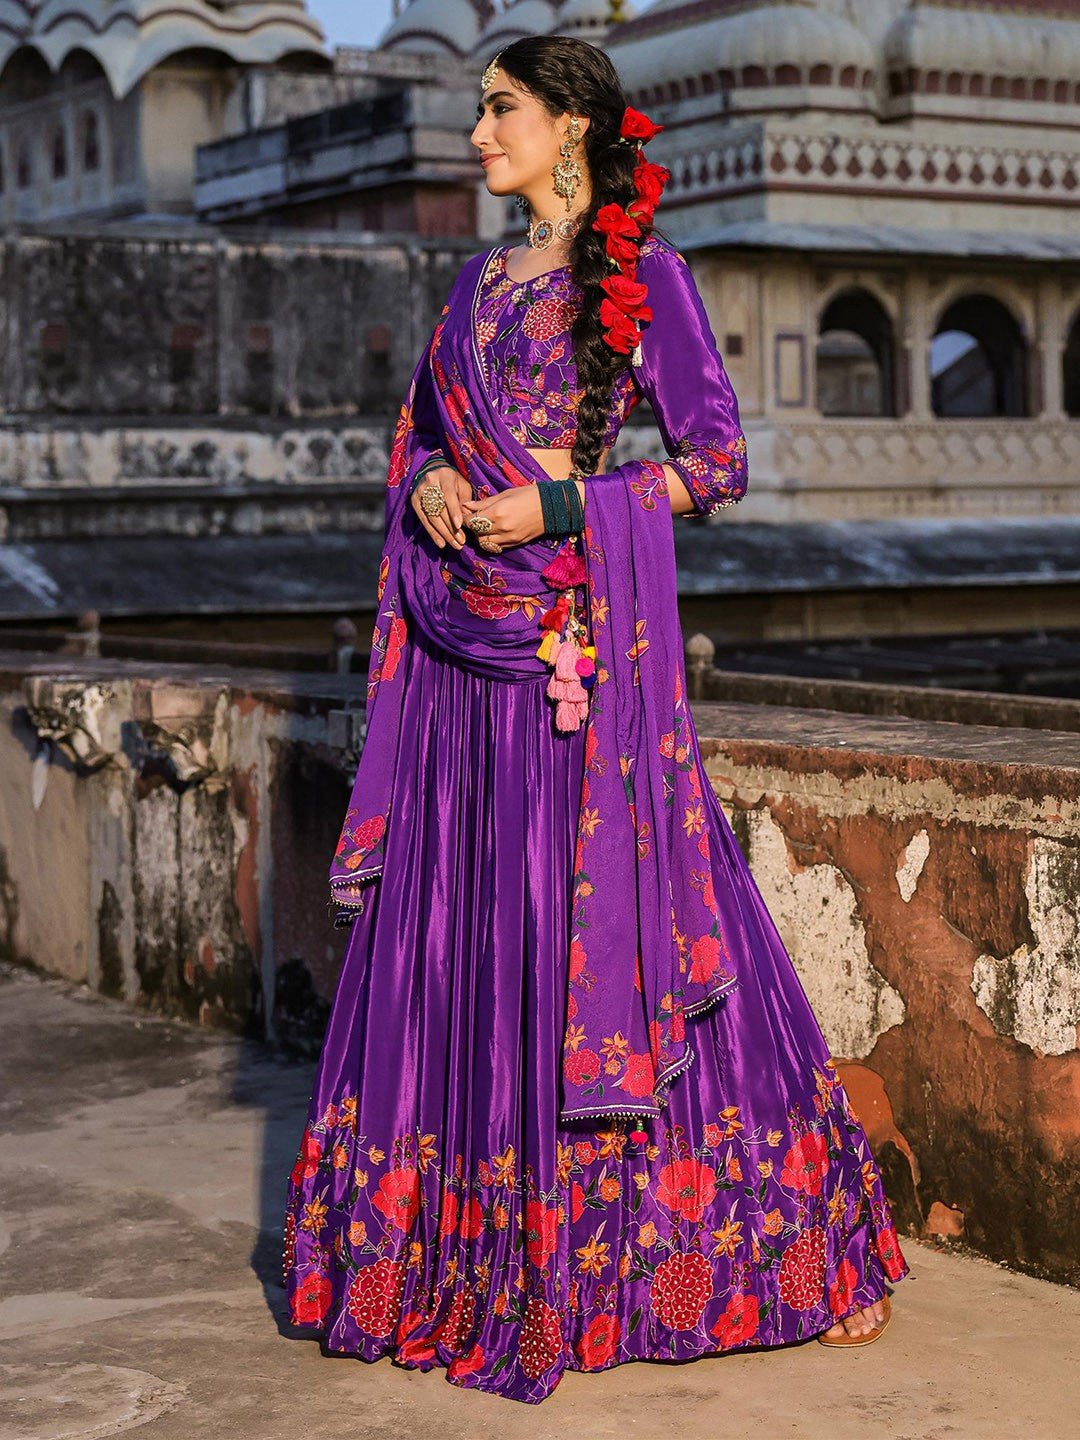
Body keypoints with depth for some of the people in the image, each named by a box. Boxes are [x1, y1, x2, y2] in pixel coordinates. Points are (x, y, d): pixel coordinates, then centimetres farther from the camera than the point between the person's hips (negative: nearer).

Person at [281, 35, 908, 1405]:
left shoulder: (643, 275, -2)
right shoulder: (479, 282, 17)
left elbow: (716, 459, -6)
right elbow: (419, 438, 22)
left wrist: (564, 503, -15)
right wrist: (429, 486, 0)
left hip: (586, 639, -6)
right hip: (465, 645, 7)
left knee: (603, 912, -7)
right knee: (458, 926, 6)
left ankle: (808, 1242, 6)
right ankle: (469, 1245, 18)